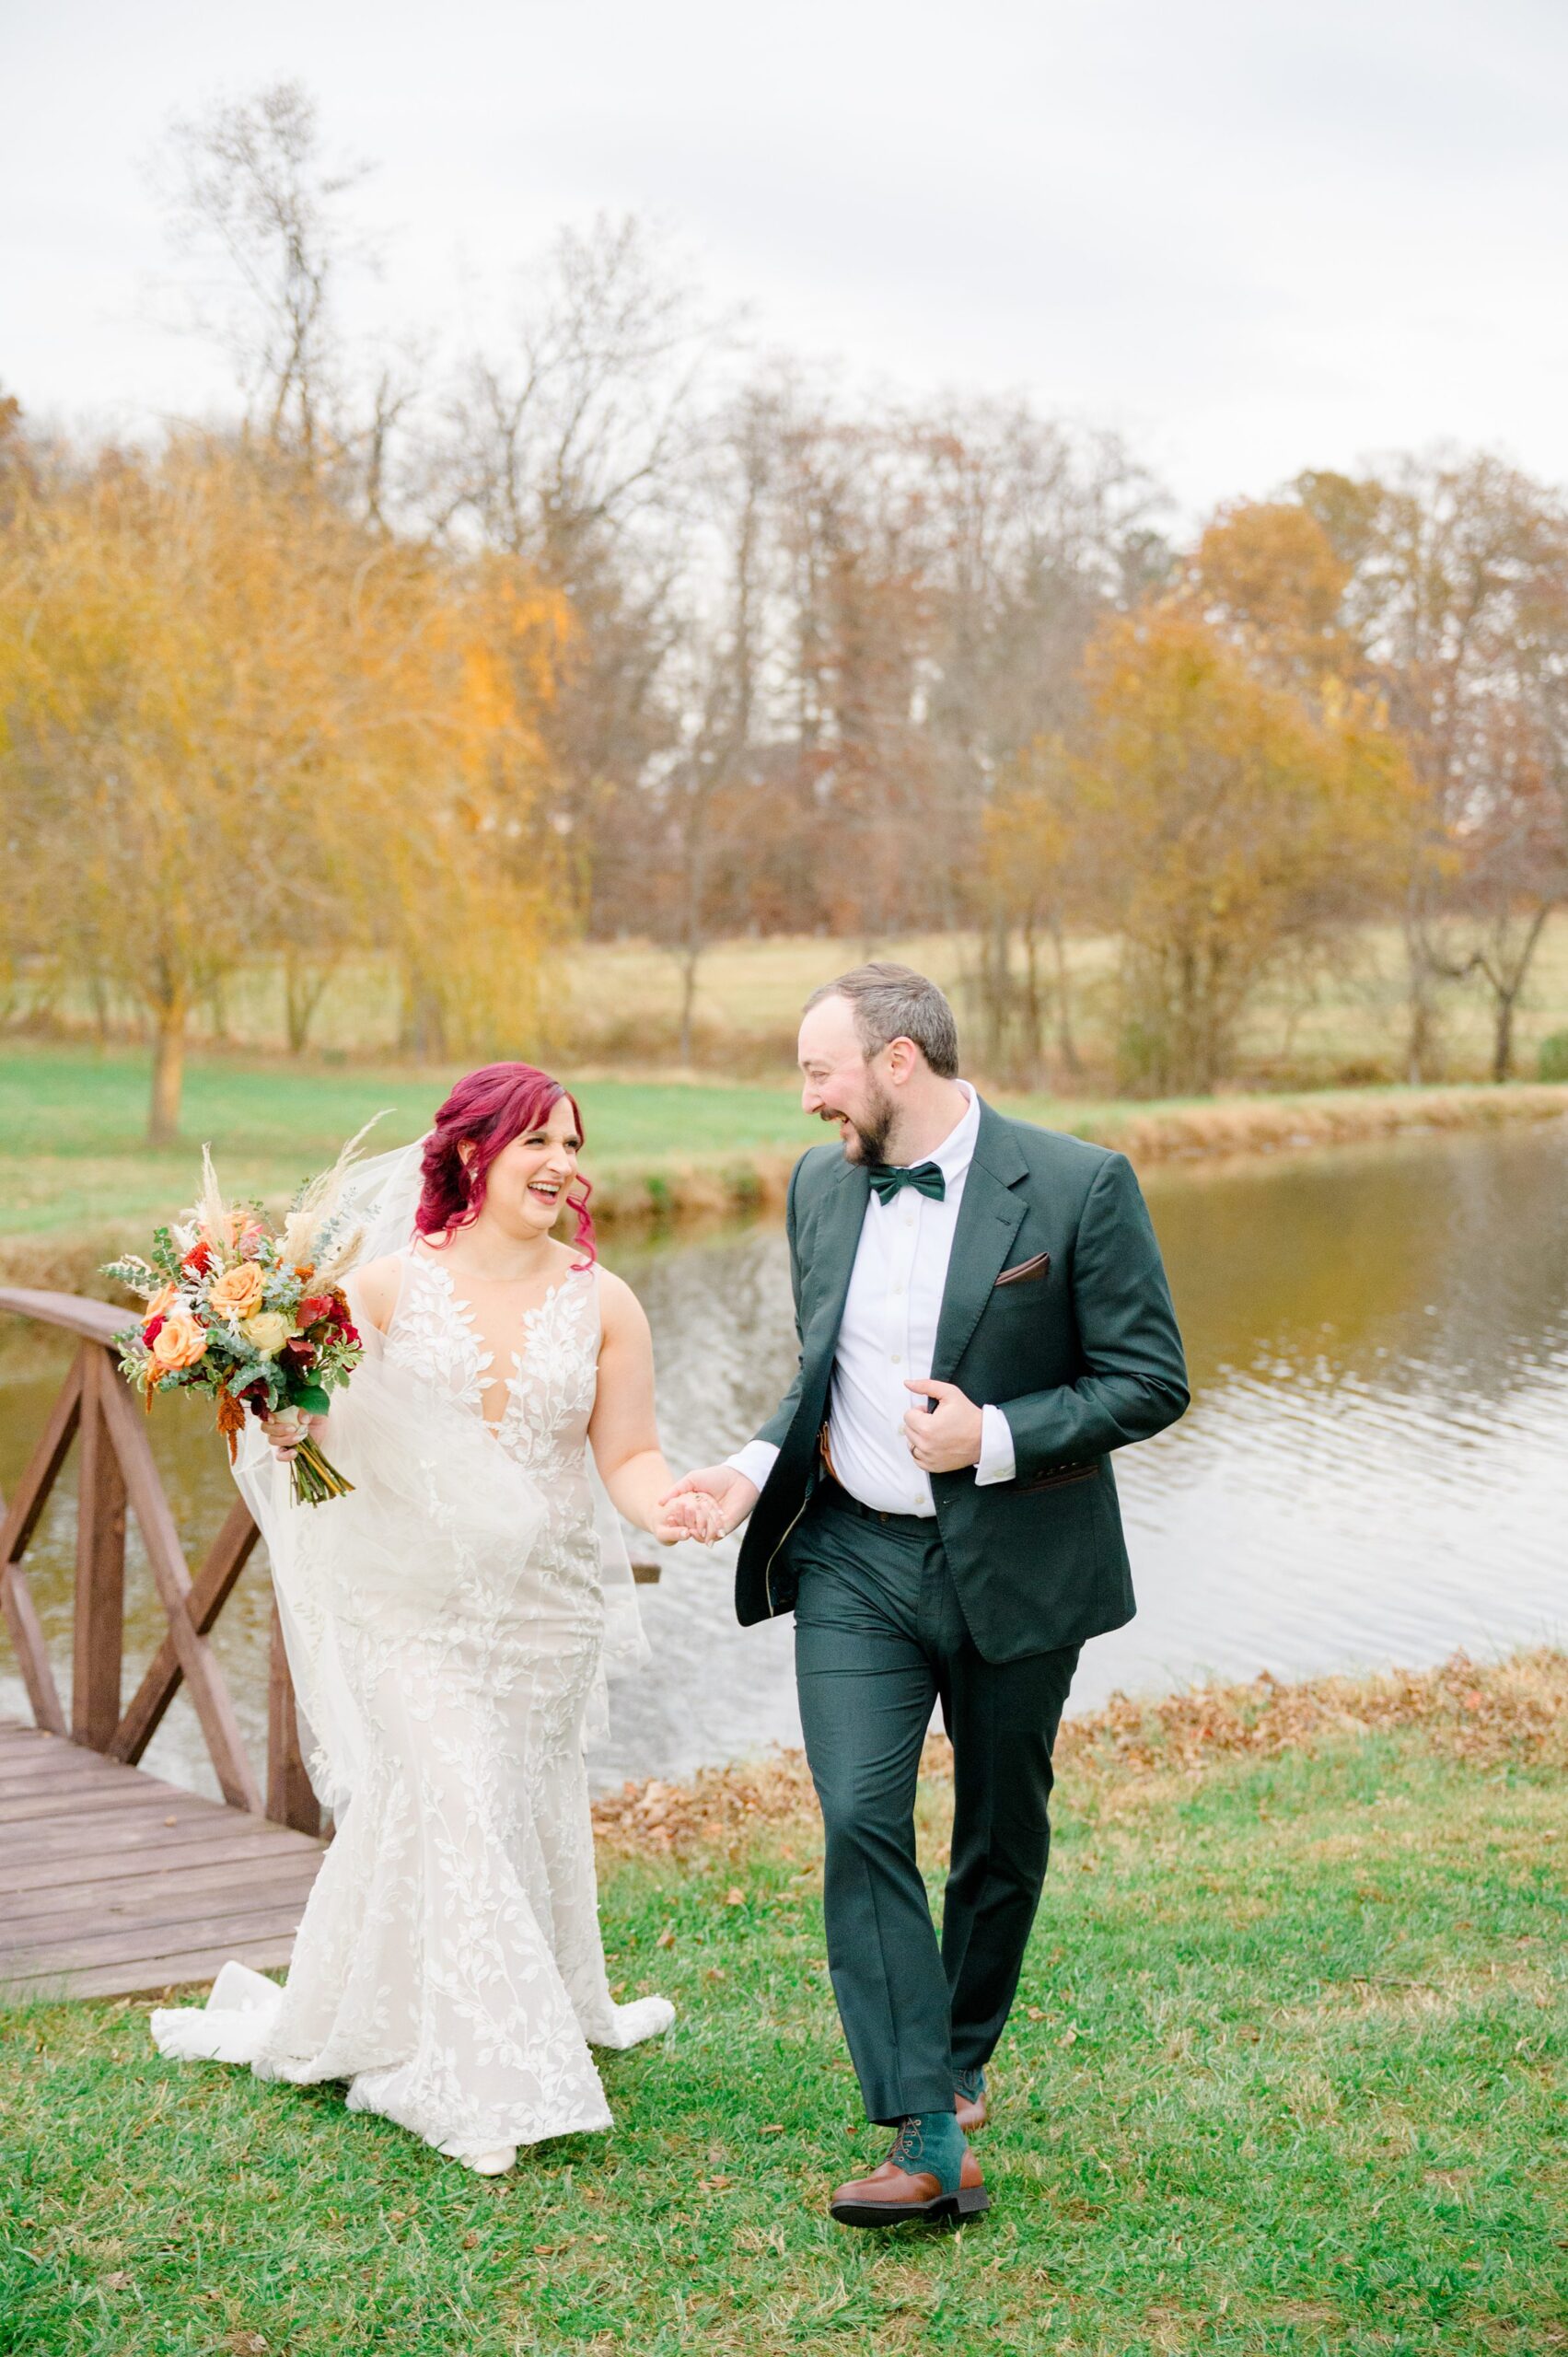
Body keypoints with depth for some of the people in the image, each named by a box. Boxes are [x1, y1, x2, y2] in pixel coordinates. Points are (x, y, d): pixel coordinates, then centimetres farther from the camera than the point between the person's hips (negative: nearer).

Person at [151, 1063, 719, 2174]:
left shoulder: (603, 1303, 0)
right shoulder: (391, 1282, -5)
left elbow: (628, 1453, 0)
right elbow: (314, 1414, 0)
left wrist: (667, 1504, -21)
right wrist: (282, 1421, -22)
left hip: (545, 1611, 3)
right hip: (413, 1609, -2)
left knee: (531, 1818, 13)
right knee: (449, 1815, -8)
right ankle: (487, 2082, 3)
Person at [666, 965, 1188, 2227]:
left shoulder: (1078, 1185, -12)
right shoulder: (822, 1185, 5)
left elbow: (1151, 1380, -11)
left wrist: (995, 1438, -22)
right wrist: (759, 1465, -2)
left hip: (1013, 1570, -3)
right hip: (853, 1560, 3)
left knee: (1003, 1836, 12)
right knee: (862, 1819, -12)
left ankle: (963, 2058, 37)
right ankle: (929, 2139, -11)